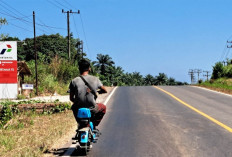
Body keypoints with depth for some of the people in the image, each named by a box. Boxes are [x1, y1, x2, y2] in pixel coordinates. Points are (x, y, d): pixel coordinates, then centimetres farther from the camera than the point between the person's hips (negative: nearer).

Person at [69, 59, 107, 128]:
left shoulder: (74, 81, -6)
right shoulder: (95, 79, -5)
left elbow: (71, 98, 0)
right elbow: (105, 91, 10)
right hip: (92, 110, -1)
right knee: (103, 107, 31)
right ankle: (94, 124, 21)